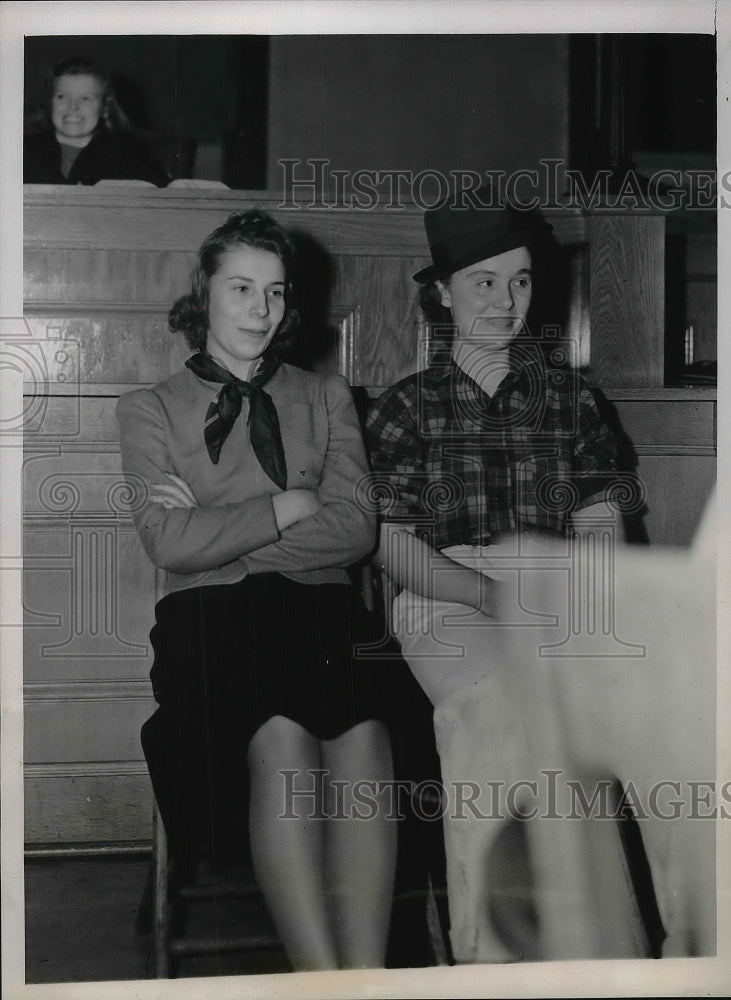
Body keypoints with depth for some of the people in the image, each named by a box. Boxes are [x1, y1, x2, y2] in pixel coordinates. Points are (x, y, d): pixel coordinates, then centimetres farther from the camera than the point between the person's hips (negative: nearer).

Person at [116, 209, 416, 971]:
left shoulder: (326, 397, 21)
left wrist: (214, 527, -1)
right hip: (211, 615, -1)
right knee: (281, 735, -35)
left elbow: (355, 531, 5)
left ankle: (368, 975, -38)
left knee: (361, 730, -34)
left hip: (321, 606, 2)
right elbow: (170, 545, -1)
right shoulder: (150, 409, 16)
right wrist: (290, 507, 0)